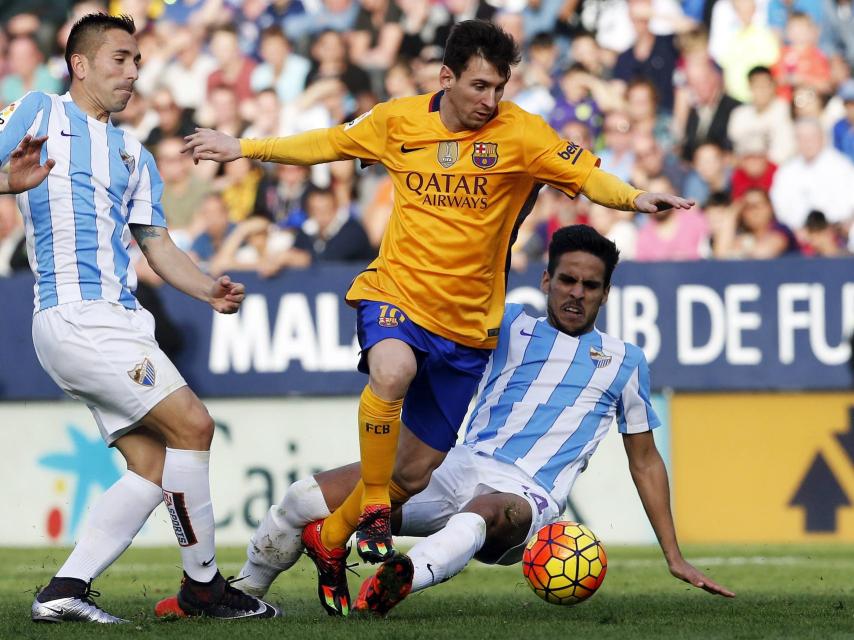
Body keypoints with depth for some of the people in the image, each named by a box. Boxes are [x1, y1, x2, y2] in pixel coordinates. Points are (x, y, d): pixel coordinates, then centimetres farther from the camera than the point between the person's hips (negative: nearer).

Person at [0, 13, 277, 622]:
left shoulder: (134, 156, 24)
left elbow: (158, 246, 20)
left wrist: (209, 289, 1)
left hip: (117, 319, 9)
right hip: (77, 314, -9)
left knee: (153, 465, 1)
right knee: (192, 425, -14)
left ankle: (66, 589, 0)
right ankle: (203, 583, -5)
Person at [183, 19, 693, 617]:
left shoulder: (520, 132, -8)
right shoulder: (398, 120, -1)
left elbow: (586, 174, -13)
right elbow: (329, 143, 14)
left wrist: (633, 197, -34)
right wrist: (242, 148, 18)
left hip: (467, 321, 1)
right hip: (396, 292, -1)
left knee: (416, 472, 8)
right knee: (392, 370, -37)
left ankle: (329, 538, 33)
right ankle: (372, 505, -17)